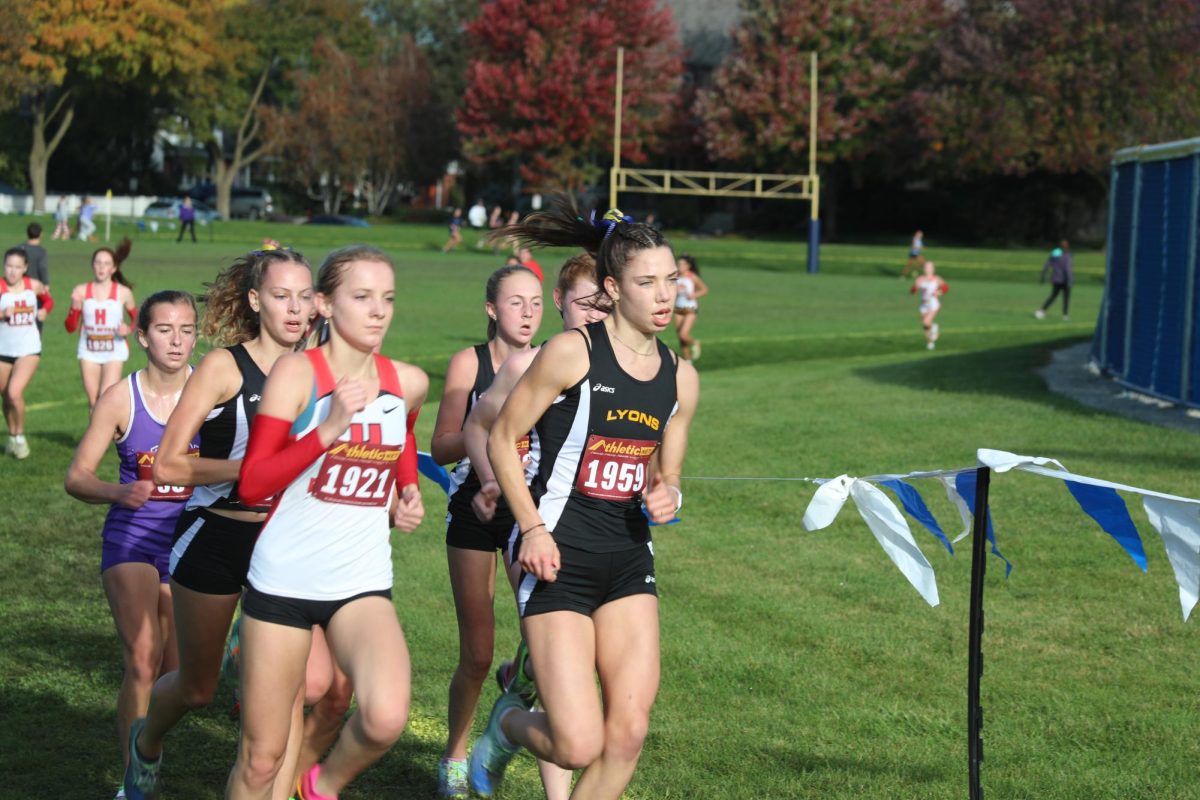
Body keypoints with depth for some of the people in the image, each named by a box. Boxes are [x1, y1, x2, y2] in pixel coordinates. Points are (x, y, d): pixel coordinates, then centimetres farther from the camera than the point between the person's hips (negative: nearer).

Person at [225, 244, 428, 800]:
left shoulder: (409, 383, 3)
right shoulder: (297, 372, -10)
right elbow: (252, 483, -14)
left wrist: (406, 500, 8)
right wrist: (329, 429, -23)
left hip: (363, 582, 2)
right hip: (284, 579, -2)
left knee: (386, 716, -25)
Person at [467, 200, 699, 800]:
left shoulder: (680, 378, 8)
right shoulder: (571, 353, -9)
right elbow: (502, 439, -4)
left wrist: (665, 497, -3)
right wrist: (531, 527, -13)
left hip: (629, 559, 6)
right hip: (559, 558, -6)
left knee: (628, 732, -3)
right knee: (579, 745, -10)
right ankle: (508, 724, 25)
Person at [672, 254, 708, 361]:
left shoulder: (692, 277, -10)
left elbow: (705, 289, -2)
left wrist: (694, 295, -17)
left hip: (690, 310, -5)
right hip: (678, 309, 5)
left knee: (683, 335, -16)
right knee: (680, 337, 7)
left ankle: (694, 343, 18)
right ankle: (687, 359, 24)